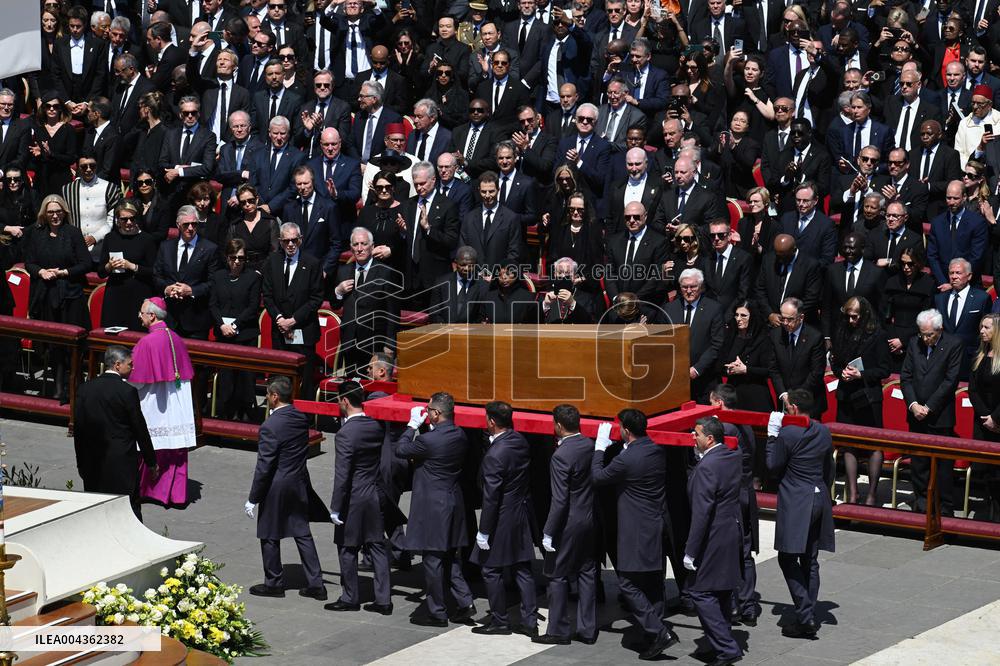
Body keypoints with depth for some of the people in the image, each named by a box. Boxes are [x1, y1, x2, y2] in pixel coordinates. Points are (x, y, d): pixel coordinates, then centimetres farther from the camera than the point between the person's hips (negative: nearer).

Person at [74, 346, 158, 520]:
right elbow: (140, 429, -7)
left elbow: (78, 429, 7)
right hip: (122, 462, -5)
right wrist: (151, 462, 3)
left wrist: (81, 463, 16)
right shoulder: (127, 391, -12)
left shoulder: (84, 390, 3)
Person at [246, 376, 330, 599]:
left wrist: (253, 499, -12)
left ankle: (274, 583, 21)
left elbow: (264, 466, -19)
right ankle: (315, 583, 14)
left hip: (276, 488, -7)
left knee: (270, 537, 10)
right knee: (303, 533, 14)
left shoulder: (270, 427, -22)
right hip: (300, 484, 7)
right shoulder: (302, 419, -1)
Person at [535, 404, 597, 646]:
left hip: (568, 524, -7)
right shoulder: (590, 445, 0)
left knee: (557, 575, 6)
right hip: (589, 518, 7)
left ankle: (558, 630, 12)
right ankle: (588, 630, 18)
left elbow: (559, 500, -22)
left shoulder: (561, 456, -21)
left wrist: (548, 533, -15)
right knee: (587, 573, 14)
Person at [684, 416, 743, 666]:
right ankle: (722, 643, 30)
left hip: (714, 538, -9)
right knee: (722, 592, 19)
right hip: (733, 531, 9)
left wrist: (690, 551, -18)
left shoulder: (706, 467, -22)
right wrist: (700, 456, 9)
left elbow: (701, 512, -23)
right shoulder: (733, 457, 5)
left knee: (700, 591, -5)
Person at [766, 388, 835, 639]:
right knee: (810, 560, 12)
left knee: (788, 559, -2)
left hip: (795, 503, -7)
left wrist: (772, 435, 0)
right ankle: (809, 617, 14)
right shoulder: (823, 432, 7)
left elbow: (773, 466, -6)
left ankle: (805, 616, -12)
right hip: (820, 499, 7)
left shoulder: (787, 434, -15)